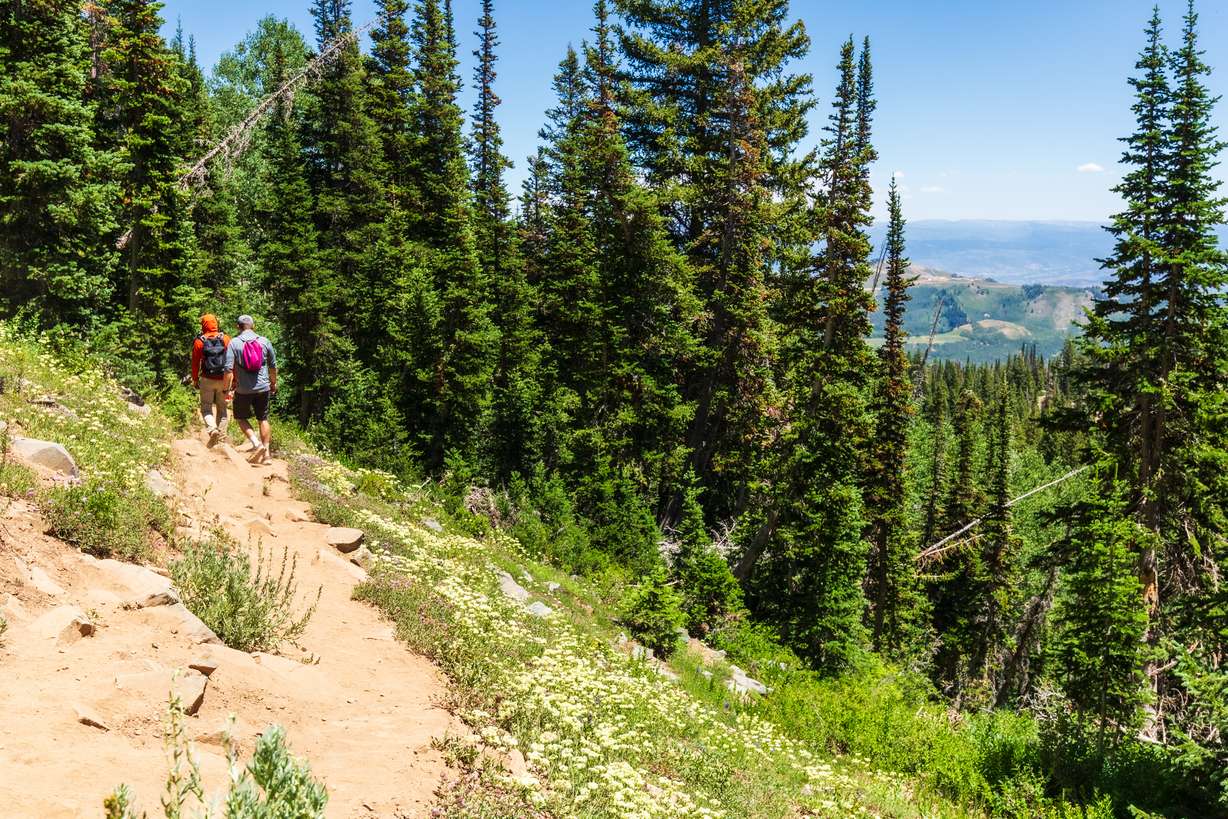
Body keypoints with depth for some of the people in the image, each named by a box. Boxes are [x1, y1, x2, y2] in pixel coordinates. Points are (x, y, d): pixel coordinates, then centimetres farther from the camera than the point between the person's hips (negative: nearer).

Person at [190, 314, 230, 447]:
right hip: (223, 380, 1)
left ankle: (212, 429, -20)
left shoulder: (199, 341, -4)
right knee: (222, 408, 13)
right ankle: (221, 436, 13)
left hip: (207, 380, -1)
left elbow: (195, 363, 1)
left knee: (206, 408, 6)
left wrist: (195, 379, 13)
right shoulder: (226, 339, -3)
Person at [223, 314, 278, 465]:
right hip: (263, 388, 2)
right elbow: (273, 366, 9)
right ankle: (266, 454, 13)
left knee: (241, 418, 15)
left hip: (243, 389, -2)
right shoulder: (264, 341, 0)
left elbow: (229, 369, -12)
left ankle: (256, 444, -4)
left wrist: (227, 389, -3)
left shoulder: (233, 343, -7)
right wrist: (273, 383, 23)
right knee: (263, 419, 13)